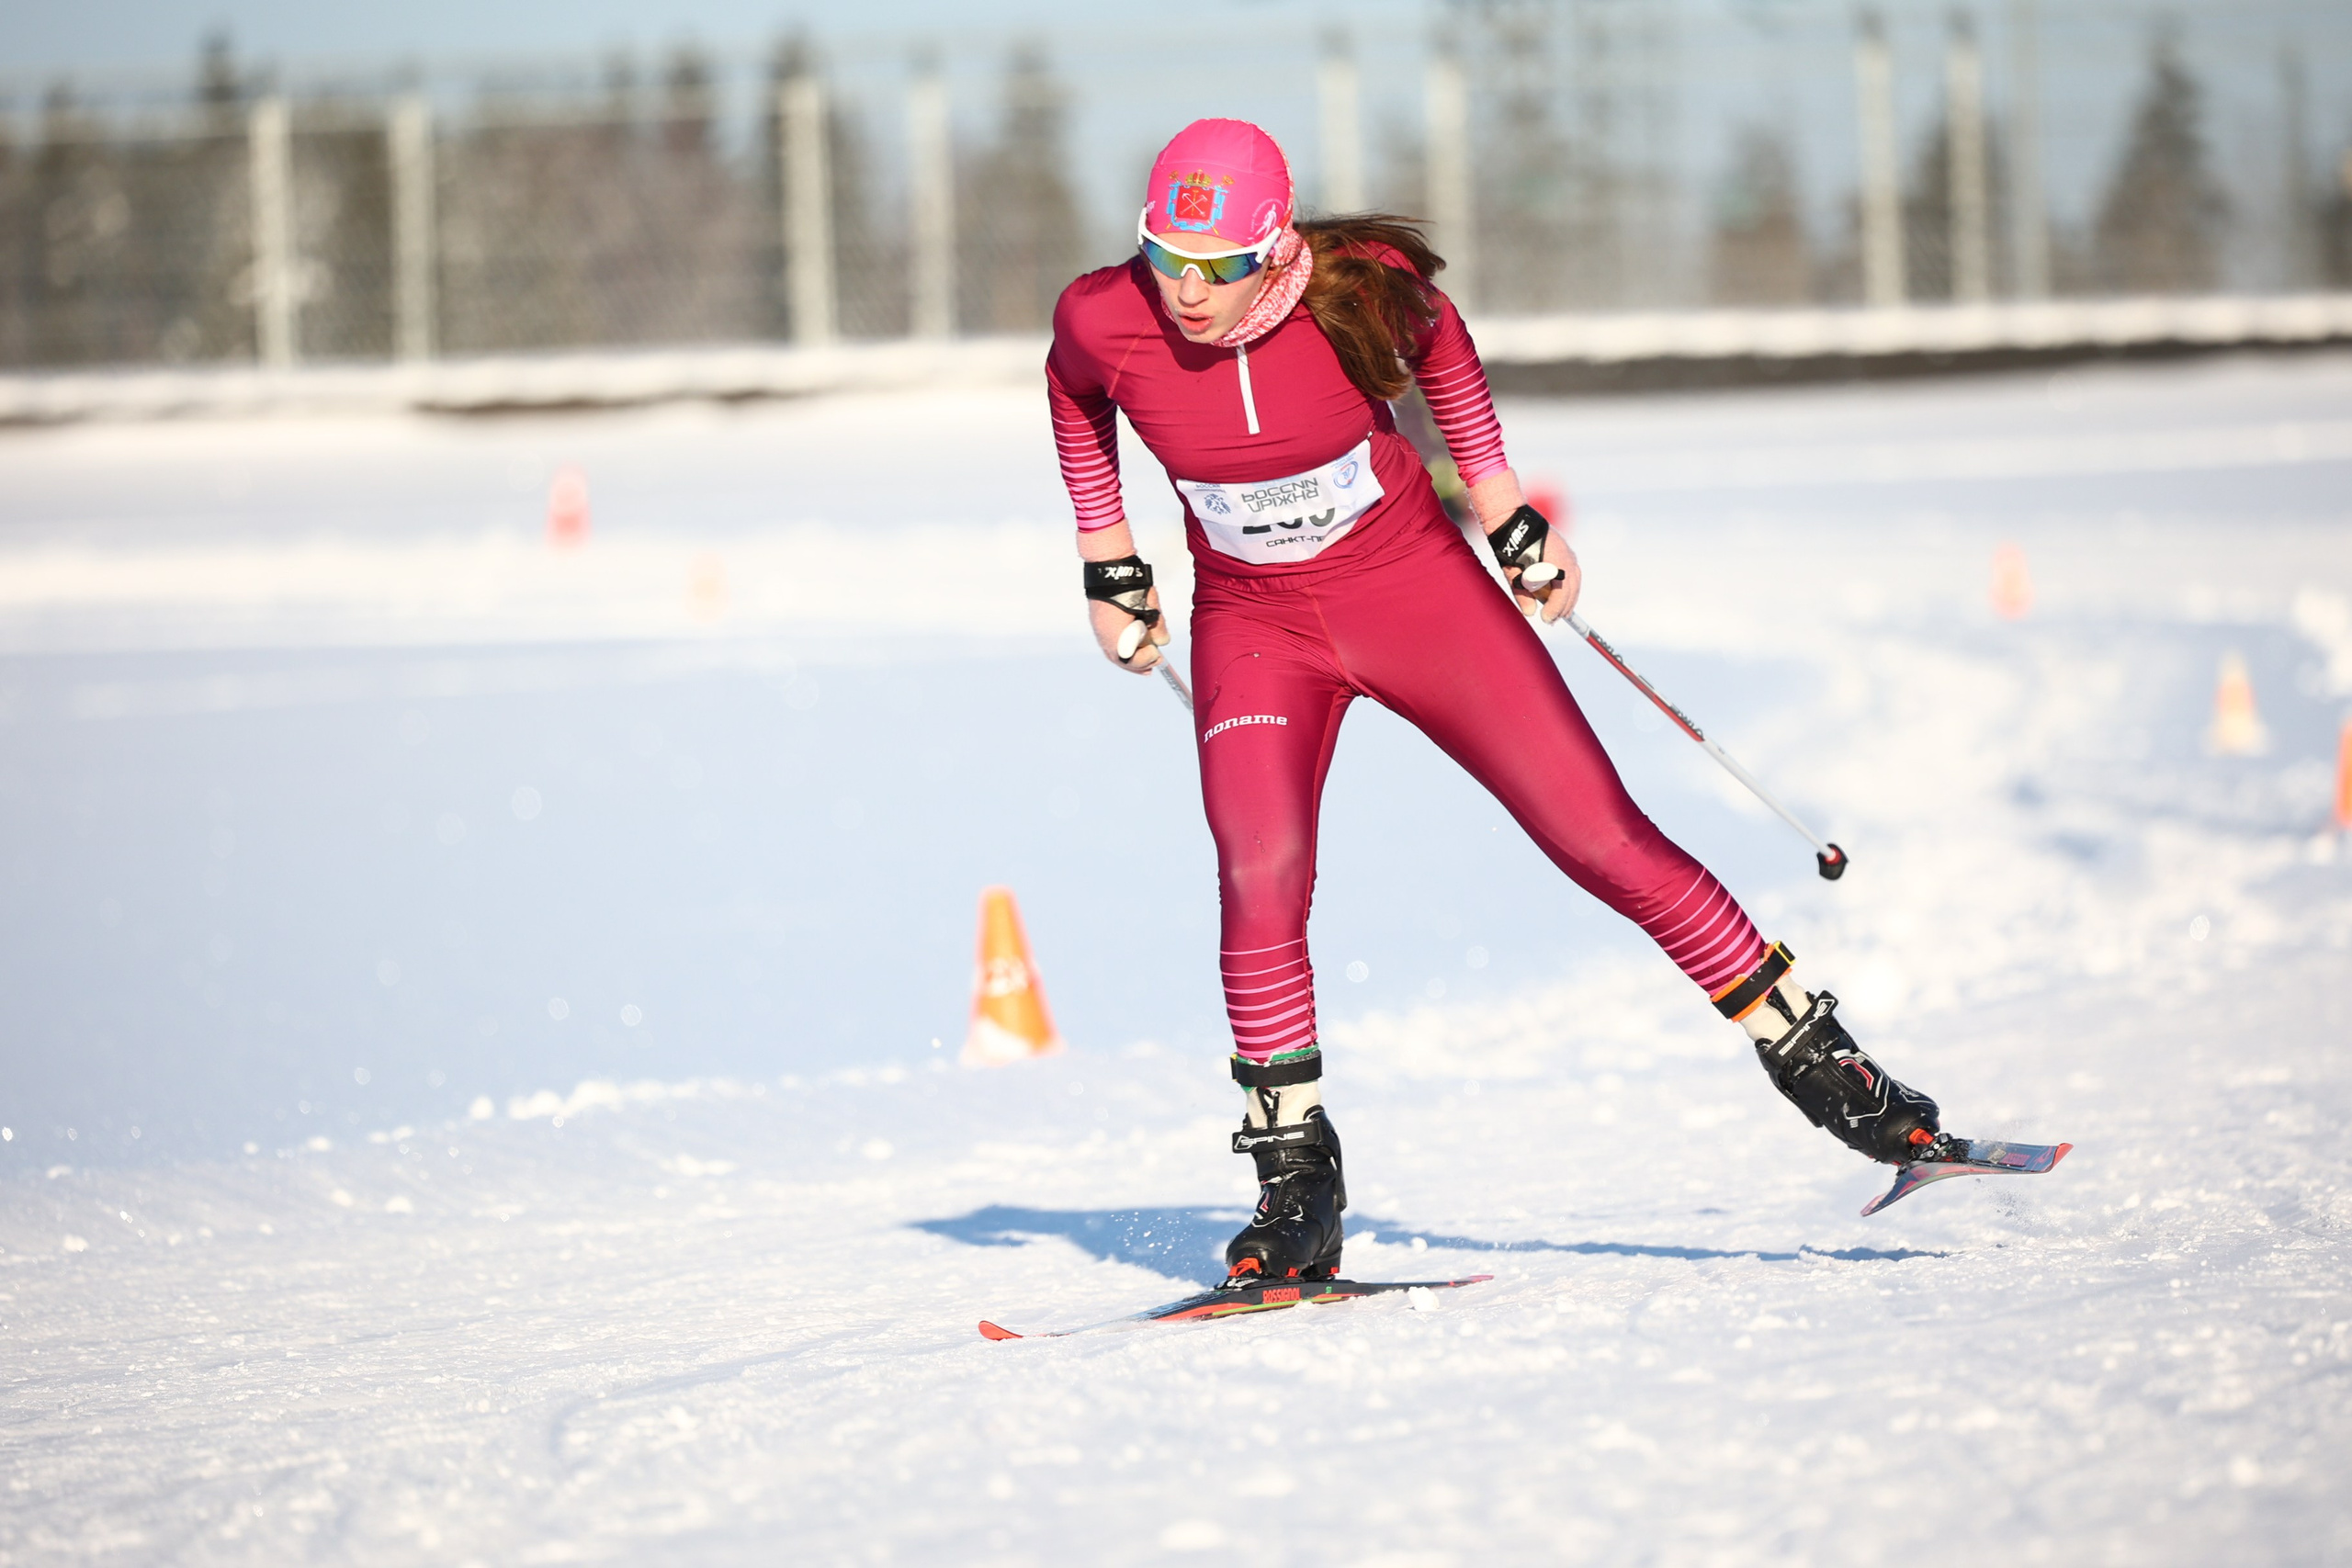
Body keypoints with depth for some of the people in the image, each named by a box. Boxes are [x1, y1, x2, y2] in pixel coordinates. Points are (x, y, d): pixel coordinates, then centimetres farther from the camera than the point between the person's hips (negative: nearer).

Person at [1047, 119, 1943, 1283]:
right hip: (1252, 627, 1)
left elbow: (1435, 337, 2)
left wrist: (1502, 507, 5)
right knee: (1260, 877, -23)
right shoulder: (1106, 322, -20)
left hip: (1413, 584, 0)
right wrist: (1108, 563, 9)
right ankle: (1295, 1185, -9)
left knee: (1601, 838, -4)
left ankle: (1812, 1056, 10)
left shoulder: (1358, 288, -22)